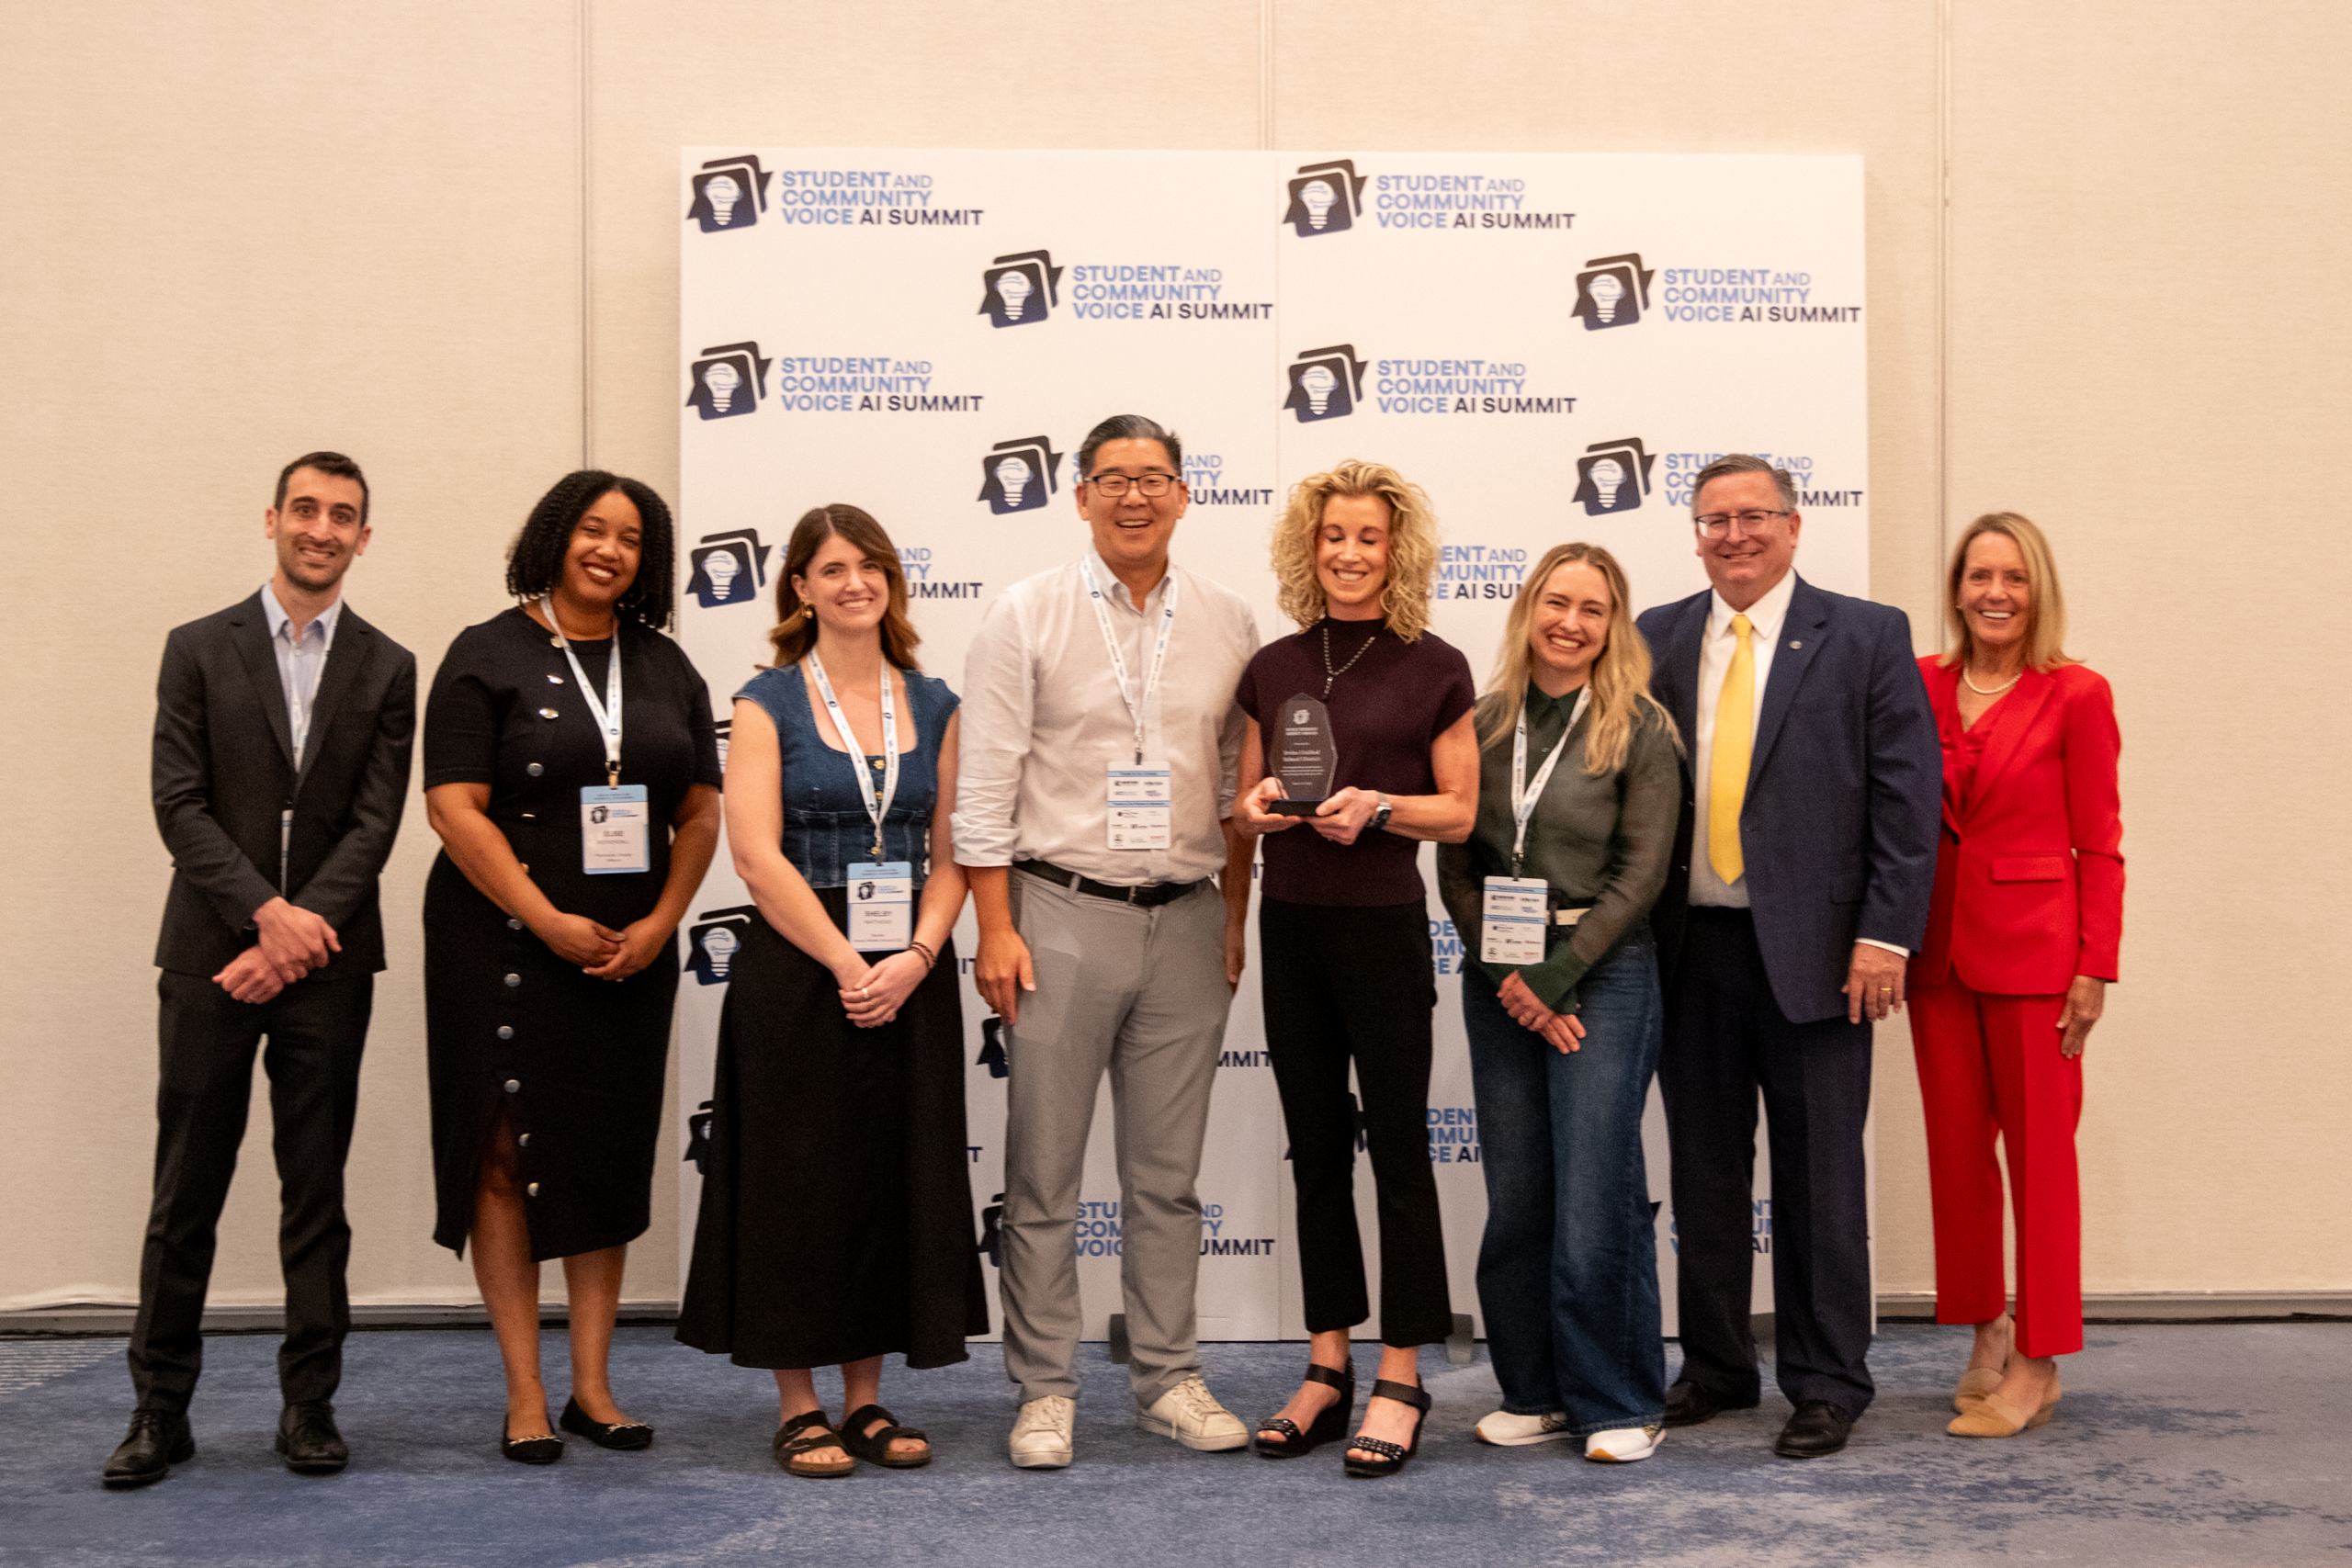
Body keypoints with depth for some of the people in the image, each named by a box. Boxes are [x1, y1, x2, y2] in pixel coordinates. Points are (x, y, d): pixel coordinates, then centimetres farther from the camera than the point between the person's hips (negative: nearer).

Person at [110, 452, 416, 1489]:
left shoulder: (387, 670, 7)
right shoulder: (200, 650, 6)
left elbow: (375, 821, 0)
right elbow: (179, 804, -2)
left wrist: (298, 933, -11)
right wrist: (266, 913, -14)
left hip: (326, 959, 1)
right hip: (210, 954, 0)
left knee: (317, 1192, 5)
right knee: (185, 1192, 3)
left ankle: (309, 1404, 13)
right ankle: (160, 1409, 13)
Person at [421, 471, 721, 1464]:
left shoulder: (665, 667, 12)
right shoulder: (489, 656, -1)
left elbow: (700, 811, 10)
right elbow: (454, 807, -9)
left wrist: (658, 924, -4)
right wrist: (551, 922, -15)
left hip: (631, 956, 4)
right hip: (506, 945, -4)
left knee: (611, 1159, 7)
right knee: (508, 1156, -2)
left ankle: (592, 1384, 15)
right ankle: (525, 1394, 6)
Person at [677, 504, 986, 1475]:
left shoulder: (933, 706, 9)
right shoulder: (767, 705, -1)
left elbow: (952, 850, 7)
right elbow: (757, 855, -9)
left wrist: (915, 958, -9)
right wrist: (846, 965, -14)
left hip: (910, 976, 4)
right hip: (796, 970, -4)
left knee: (897, 1178, 7)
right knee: (799, 1181, 1)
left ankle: (866, 1401, 20)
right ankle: (799, 1409, 14)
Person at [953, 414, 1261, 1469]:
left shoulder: (1228, 623, 8)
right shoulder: (1026, 616, -1)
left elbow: (1239, 786, 13)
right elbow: (984, 785, -3)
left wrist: (1238, 919, 9)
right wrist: (995, 928, -8)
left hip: (1185, 921, 3)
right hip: (1060, 915, -3)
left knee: (1168, 1174, 10)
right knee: (1043, 1172, 3)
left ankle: (1168, 1379, 22)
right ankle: (1044, 1392, 14)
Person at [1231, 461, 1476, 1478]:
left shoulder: (1435, 670, -2)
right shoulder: (1273, 668, 9)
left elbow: (1460, 811, -1)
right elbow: (1246, 807, 14)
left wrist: (1377, 805, -17)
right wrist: (1260, 808, -8)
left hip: (1384, 926, -4)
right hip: (1291, 926, 4)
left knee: (1398, 1149, 0)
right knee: (1314, 1152, 10)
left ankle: (1401, 1380, 9)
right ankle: (1327, 1368, 20)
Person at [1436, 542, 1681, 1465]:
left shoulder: (1640, 731, -2)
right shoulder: (1483, 724, 7)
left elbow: (1640, 872, -6)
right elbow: (1456, 864, 7)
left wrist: (1556, 973, -11)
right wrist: (1507, 977, -4)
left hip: (1604, 974, -3)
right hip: (1498, 982, 4)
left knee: (1597, 1193, -4)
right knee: (1515, 1197, 6)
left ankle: (1620, 1405, 10)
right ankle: (1536, 1395, 19)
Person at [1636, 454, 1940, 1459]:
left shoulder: (1866, 637, 0)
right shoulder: (1657, 641, 10)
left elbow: (1908, 796, -4)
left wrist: (1885, 933, -11)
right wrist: (1630, 927, 2)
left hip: (1812, 949, -3)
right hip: (1689, 948, 3)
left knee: (1819, 1177, 5)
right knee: (1703, 1169, 12)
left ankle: (1827, 1383, 18)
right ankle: (1716, 1365, 26)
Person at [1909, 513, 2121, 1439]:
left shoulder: (2075, 696, -5)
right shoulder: (1923, 686, 6)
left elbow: (2099, 846, -4)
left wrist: (2095, 969, -9)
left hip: (2033, 946, -4)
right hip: (1939, 946, 4)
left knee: (2039, 1152, 3)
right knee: (1956, 1149, 10)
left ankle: (2037, 1364, 14)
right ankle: (1988, 1333, 27)